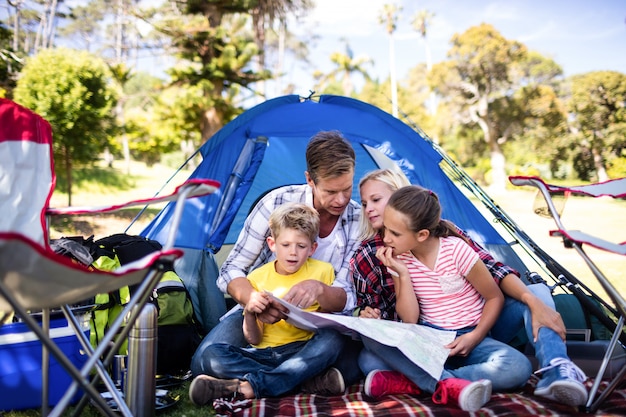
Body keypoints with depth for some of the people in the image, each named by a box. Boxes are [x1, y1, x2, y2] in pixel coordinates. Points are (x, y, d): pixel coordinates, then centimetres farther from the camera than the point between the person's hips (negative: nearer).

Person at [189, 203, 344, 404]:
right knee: (212, 352, -21)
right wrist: (249, 312, -19)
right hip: (265, 354, 2)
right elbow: (254, 340, 1)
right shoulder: (257, 278, 4)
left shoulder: (323, 271, 2)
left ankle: (246, 386, -34)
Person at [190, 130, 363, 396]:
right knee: (206, 362, -27)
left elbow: (348, 299, -12)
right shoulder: (277, 203, -15)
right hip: (259, 317, 0)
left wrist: (319, 289, -37)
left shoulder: (360, 222, -11)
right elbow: (231, 270, -11)